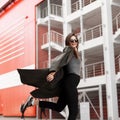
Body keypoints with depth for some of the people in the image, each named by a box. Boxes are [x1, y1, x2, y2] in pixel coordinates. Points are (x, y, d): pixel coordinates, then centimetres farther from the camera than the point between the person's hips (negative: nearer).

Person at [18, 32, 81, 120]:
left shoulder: (75, 53, 21)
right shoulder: (69, 49, -5)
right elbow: (58, 59, -20)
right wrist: (52, 72, -35)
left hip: (70, 82, 9)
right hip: (70, 82, -9)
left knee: (59, 107, 12)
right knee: (74, 110, -8)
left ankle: (34, 101, 6)